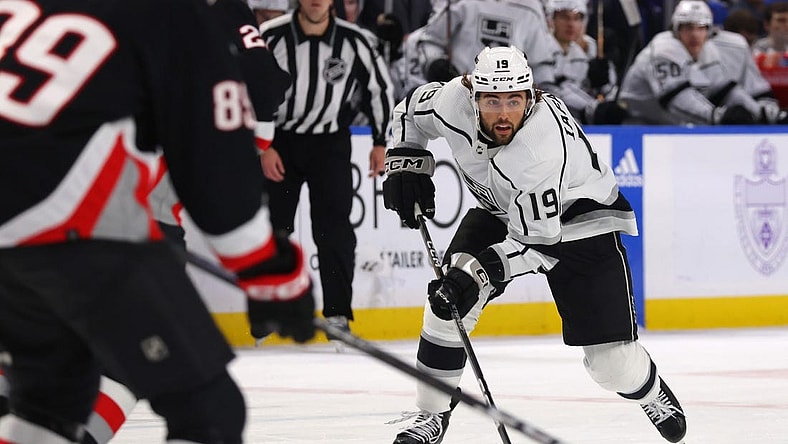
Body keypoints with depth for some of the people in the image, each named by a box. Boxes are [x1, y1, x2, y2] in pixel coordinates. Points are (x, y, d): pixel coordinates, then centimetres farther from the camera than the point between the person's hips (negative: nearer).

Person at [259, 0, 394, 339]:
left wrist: (381, 142, 5)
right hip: (278, 141, 0)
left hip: (330, 142, 0)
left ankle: (337, 313, -1)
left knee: (333, 228, -6)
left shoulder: (353, 41, -11)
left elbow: (379, 86, 4)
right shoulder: (271, 37, -16)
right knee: (274, 227, 2)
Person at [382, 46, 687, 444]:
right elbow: (411, 113, 1)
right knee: (447, 303, -14)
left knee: (609, 355, -10)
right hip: (499, 210, 5)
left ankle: (653, 394, 24)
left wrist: (478, 274, -41)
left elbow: (534, 241, -34)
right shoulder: (454, 101, -24)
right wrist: (406, 164, -10)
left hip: (577, 216, -5)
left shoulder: (542, 146, -40)